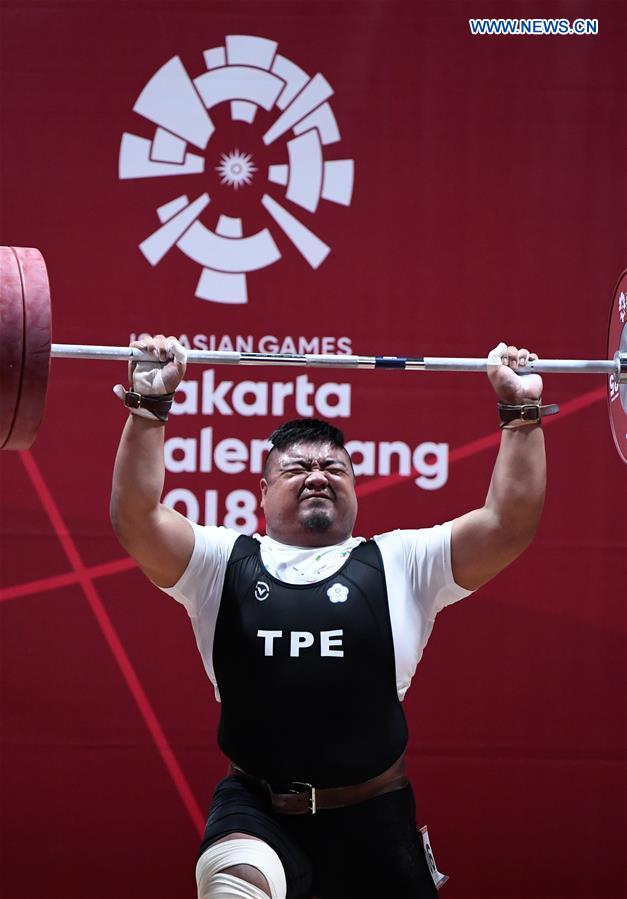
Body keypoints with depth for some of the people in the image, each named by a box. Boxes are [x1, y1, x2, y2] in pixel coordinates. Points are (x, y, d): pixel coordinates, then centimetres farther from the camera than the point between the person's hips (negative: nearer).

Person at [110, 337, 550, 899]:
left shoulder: (400, 564, 10)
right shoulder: (224, 563, 9)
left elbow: (509, 525, 0)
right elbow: (136, 521, -6)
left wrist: (520, 410, -5)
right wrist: (148, 406, -12)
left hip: (372, 818, 2)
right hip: (257, 810, -2)